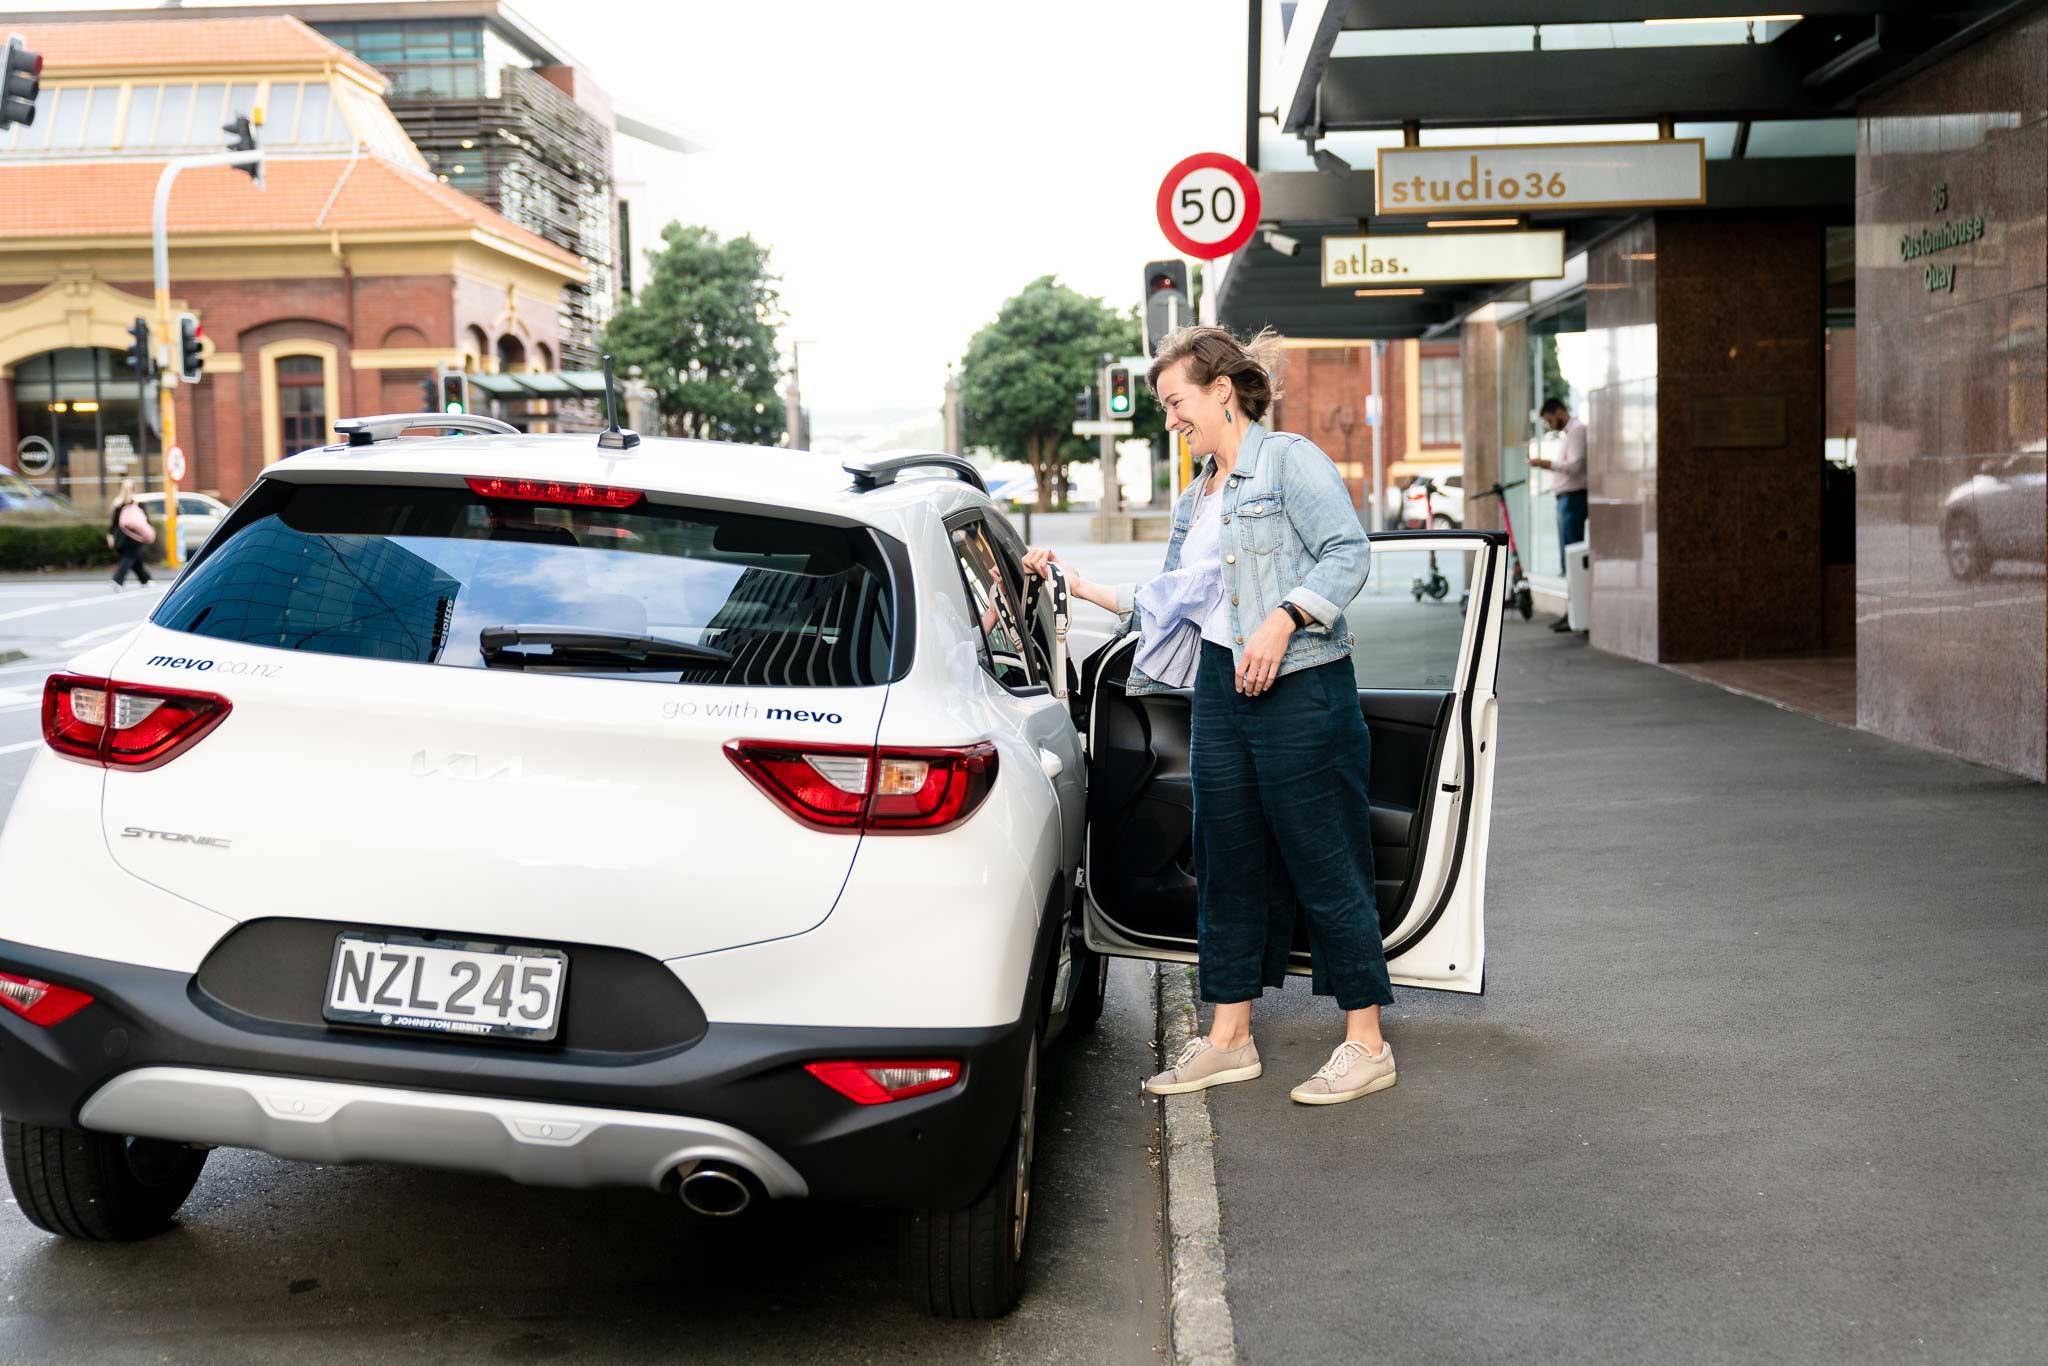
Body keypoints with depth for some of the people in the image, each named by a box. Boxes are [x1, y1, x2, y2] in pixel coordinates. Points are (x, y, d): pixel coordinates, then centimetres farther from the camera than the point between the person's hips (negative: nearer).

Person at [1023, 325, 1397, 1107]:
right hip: (1220, 691, 8)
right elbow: (1169, 604, 23)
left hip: (1300, 689, -8)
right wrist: (1082, 587, 21)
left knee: (1325, 867, -4)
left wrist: (1282, 620, -23)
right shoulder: (1194, 501, 20)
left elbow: (1349, 551, -13)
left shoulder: (1289, 460, -3)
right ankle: (1228, 1040, 19)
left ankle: (1367, 1045, 4)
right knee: (1228, 867, 10)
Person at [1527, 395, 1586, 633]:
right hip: (1566, 498, 10)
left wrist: (1546, 463, -16)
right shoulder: (1569, 432, 20)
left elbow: (1575, 466, -21)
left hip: (1573, 498, -10)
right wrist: (1547, 465, 11)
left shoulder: (1578, 430, -11)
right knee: (1567, 559, 11)